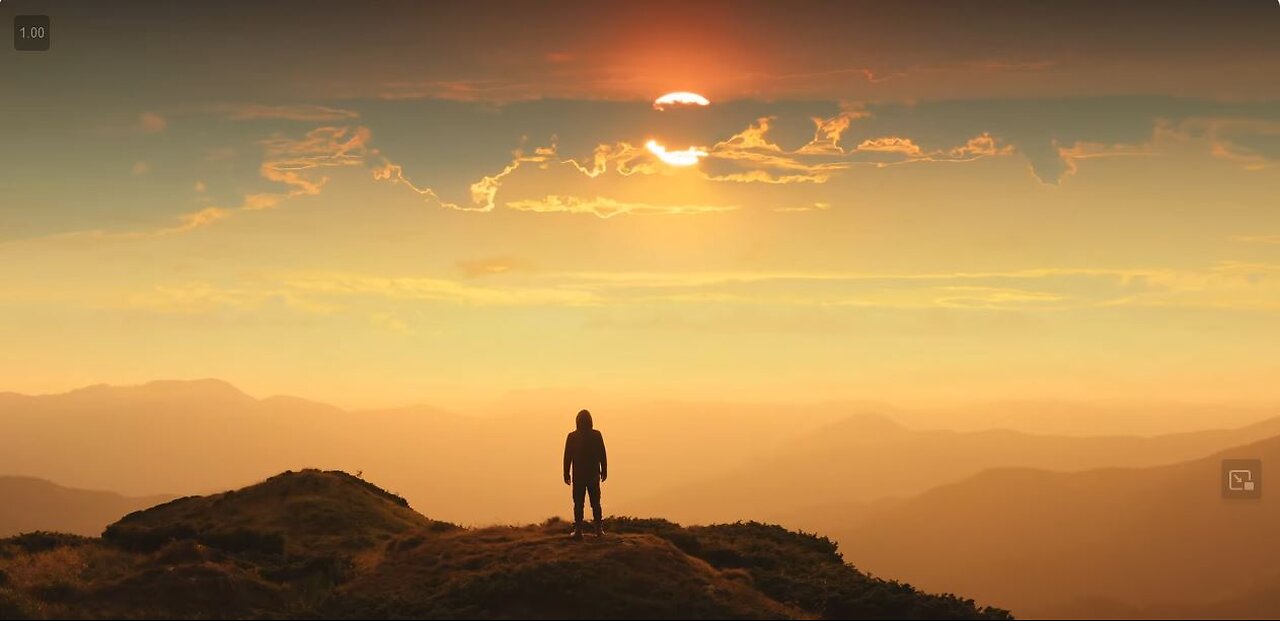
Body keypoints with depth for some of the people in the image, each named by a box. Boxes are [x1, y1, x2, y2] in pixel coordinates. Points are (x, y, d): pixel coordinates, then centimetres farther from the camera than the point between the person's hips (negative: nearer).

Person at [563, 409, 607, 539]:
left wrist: (566, 474, 4)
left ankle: (578, 530, -2)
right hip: (593, 475, 1)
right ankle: (599, 529, 9)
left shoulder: (572, 436, -5)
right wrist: (604, 471, 9)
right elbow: (602, 456, -1)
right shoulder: (596, 435, -4)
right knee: (595, 503, 10)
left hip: (578, 476, -1)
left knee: (578, 504, 2)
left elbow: (567, 457, -3)